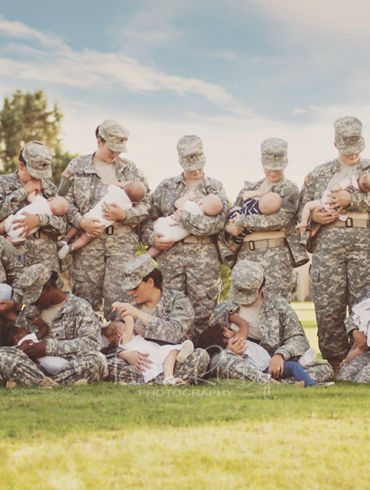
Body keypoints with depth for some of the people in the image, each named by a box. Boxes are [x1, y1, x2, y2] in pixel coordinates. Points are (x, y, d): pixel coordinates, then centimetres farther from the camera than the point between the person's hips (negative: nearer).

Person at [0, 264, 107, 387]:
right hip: (36, 369, 3)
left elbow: (91, 342, -8)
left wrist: (49, 347, -15)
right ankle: (53, 385, -43)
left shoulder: (80, 307, 6)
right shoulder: (29, 310, 20)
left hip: (70, 369, -2)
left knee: (97, 359, -35)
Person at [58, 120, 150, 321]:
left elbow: (145, 204, 10)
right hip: (88, 238, 0)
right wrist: (80, 222, -10)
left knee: (117, 296, -7)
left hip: (122, 239, 0)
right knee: (86, 297, 1)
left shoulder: (130, 169, 14)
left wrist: (124, 215, -8)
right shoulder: (77, 166, 10)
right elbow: (65, 200, 6)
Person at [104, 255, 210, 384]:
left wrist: (139, 315, -18)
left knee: (200, 356, -33)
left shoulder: (177, 300, 1)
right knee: (108, 364, -25)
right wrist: (125, 354, -16)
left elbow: (175, 333, -18)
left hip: (173, 362, -3)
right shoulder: (133, 308, 13)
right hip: (145, 363, 3)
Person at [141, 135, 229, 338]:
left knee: (202, 308, -4)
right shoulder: (166, 187, 17)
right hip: (170, 253, 2)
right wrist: (151, 237, -2)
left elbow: (218, 222, -6)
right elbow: (150, 217, 17)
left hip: (204, 255, -2)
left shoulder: (215, 188, 10)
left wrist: (185, 219, -9)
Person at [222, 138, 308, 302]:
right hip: (246, 254, 5)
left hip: (275, 254, -5)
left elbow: (277, 219, -13)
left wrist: (241, 221, -10)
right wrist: (229, 227, -6)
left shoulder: (289, 190, 4)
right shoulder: (249, 188, 21)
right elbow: (232, 217, 19)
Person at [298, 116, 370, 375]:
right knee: (328, 306, -4)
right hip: (328, 244, 1)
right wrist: (313, 215, -2)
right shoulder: (318, 174, 19)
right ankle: (335, 364, 3)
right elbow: (302, 207, 18)